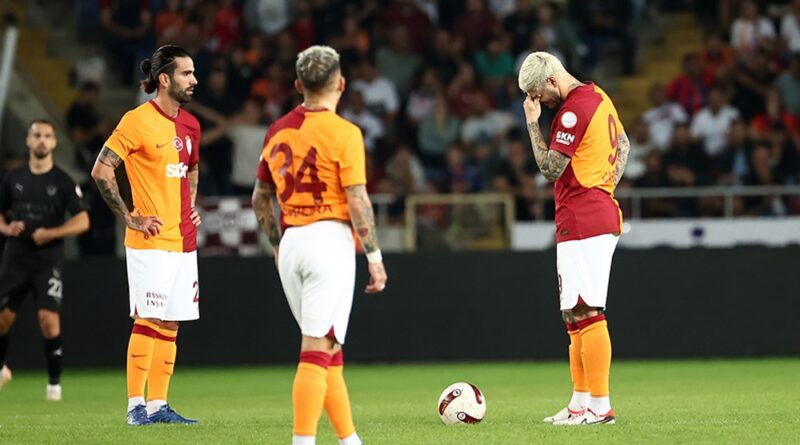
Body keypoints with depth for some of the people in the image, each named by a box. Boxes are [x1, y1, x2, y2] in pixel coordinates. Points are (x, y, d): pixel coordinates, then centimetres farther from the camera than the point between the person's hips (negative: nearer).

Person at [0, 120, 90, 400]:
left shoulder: (63, 182, -2)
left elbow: (82, 221, -6)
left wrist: (51, 233, -18)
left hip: (47, 261, -3)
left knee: (49, 319, -14)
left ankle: (54, 383, -1)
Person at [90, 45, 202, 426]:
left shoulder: (190, 125, 13)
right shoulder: (138, 121, -10)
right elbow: (101, 171, -12)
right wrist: (129, 218, -11)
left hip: (184, 241, 7)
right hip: (151, 241, -7)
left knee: (170, 324, 7)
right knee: (148, 321, -8)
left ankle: (158, 405, 10)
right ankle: (136, 405, -5)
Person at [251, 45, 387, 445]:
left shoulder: (277, 132, 9)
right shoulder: (344, 133, -10)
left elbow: (260, 198, 17)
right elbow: (358, 202, -13)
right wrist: (374, 256, -6)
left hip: (290, 243, 6)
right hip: (330, 238, -6)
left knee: (329, 350, 15)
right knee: (318, 350, -8)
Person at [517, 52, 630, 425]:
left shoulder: (573, 110, -15)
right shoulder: (598, 98, 16)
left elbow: (551, 168, -15)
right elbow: (623, 145, 27)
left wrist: (533, 122, -8)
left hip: (581, 223, -11)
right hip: (603, 215, 11)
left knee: (585, 312, -11)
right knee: (575, 314, 14)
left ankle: (599, 405, -13)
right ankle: (580, 401, 17)